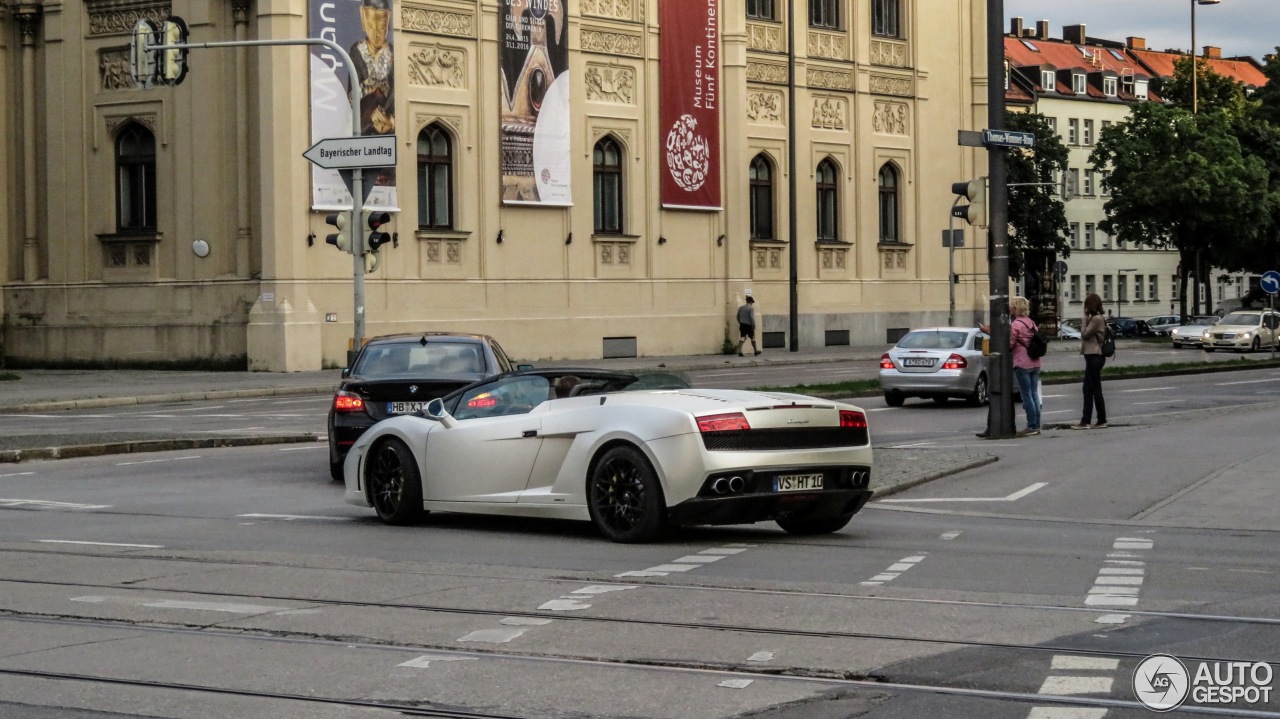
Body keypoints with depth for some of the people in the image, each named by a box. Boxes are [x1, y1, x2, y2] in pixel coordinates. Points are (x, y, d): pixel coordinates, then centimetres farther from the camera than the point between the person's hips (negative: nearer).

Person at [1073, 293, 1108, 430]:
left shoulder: (1097, 319, -15)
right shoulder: (1096, 318, 17)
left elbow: (1084, 334, -14)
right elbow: (1086, 335, 17)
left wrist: (1085, 318, -9)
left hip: (1094, 357, -10)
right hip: (1093, 356, 10)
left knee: (1095, 389, -5)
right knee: (1088, 390, 10)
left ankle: (1102, 420, -1)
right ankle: (1085, 421, 11)